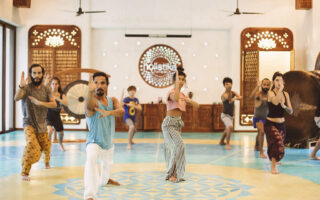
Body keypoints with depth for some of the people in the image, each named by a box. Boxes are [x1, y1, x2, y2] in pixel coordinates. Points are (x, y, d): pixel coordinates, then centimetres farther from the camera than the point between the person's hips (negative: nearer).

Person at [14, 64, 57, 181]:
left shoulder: (46, 89, -1)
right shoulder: (27, 88, -14)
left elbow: (54, 104, -11)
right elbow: (16, 98, -33)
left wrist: (39, 103, -25)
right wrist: (21, 86, -51)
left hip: (42, 124, 5)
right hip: (29, 123, -4)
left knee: (46, 147, 16)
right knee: (31, 145, -26)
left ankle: (47, 161, 49)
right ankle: (25, 172, -13)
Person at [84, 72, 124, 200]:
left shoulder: (113, 100, -4)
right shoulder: (93, 101, -21)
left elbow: (121, 111, -24)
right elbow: (89, 106, -47)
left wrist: (109, 112, -46)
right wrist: (90, 91, -68)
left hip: (109, 143, 7)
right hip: (94, 142, -6)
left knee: (108, 163, 32)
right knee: (91, 159, -38)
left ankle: (104, 180, 65)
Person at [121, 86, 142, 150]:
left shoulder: (136, 99, 3)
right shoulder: (126, 99, -14)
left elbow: (140, 108, -7)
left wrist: (133, 105, -24)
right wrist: (121, 97, -46)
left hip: (133, 118, 7)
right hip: (127, 117, -7)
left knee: (134, 130, 26)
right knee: (132, 127, -34)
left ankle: (130, 140, 57)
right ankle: (129, 144, -29)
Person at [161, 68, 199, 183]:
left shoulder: (183, 95, 14)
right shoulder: (171, 93, -9)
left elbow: (196, 105, 9)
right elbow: (176, 98, -34)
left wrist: (189, 100, -12)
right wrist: (177, 83, -30)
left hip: (178, 124, 8)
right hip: (169, 123, -7)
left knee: (172, 148, 11)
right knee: (179, 145, -20)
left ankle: (171, 174, 20)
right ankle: (172, 173, -12)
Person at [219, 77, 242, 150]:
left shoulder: (233, 92, 0)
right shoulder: (224, 94, -19)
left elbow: (240, 97, -16)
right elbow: (229, 98, -41)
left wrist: (235, 98, -34)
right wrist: (229, 90, -56)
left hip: (231, 115, 8)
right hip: (225, 115, -8)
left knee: (227, 129, 24)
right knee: (230, 127, -30)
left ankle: (221, 141, 47)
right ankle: (227, 144, -19)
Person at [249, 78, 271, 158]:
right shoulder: (259, 93, -21)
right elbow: (251, 97, -42)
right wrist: (257, 86, -50)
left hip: (266, 118, 6)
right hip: (258, 118, -6)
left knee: (260, 133, 26)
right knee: (262, 132, -29)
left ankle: (256, 147, 52)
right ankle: (261, 152, -22)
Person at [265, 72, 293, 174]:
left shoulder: (286, 94, 3)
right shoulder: (270, 93, -12)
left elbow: (291, 111, 0)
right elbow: (275, 102, -35)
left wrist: (284, 106, -20)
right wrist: (280, 89, -30)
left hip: (282, 124, 6)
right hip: (271, 124, -6)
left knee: (278, 145, 19)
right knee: (278, 144, -22)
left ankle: (274, 159, 48)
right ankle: (273, 167, -10)